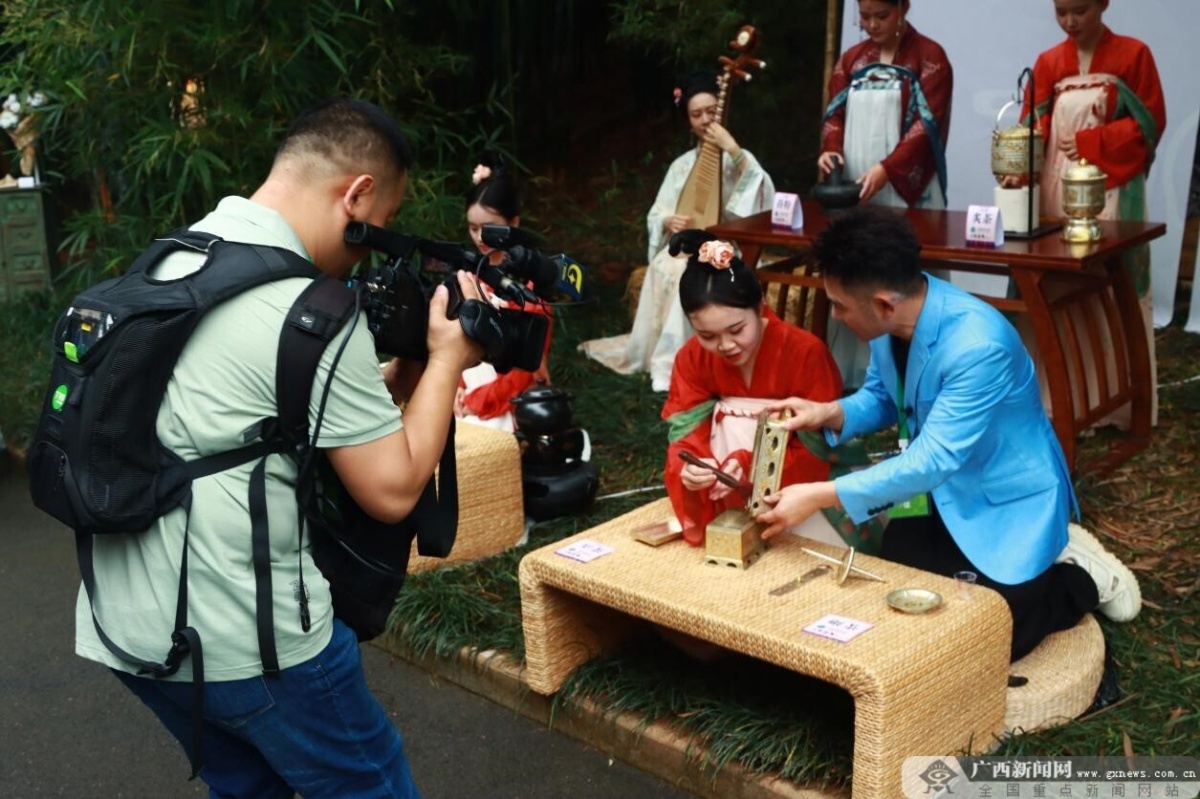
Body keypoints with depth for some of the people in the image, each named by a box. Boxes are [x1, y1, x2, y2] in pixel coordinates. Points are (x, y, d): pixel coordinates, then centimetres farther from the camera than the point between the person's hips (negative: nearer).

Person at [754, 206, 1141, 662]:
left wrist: (822, 496, -37)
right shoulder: (893, 319, -13)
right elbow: (882, 397, 5)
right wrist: (831, 414, -17)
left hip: (1009, 501, -7)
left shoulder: (980, 346, -36)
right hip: (944, 490, 7)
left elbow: (931, 461, -34)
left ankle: (1084, 578, 15)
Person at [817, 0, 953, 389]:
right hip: (852, 188, 5)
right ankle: (850, 372, 12)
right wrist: (830, 149, -12)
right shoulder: (851, 59, 14)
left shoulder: (929, 56, -1)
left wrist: (886, 168, -22)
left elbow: (927, 124, -10)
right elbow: (836, 113, 10)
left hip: (906, 189, -4)